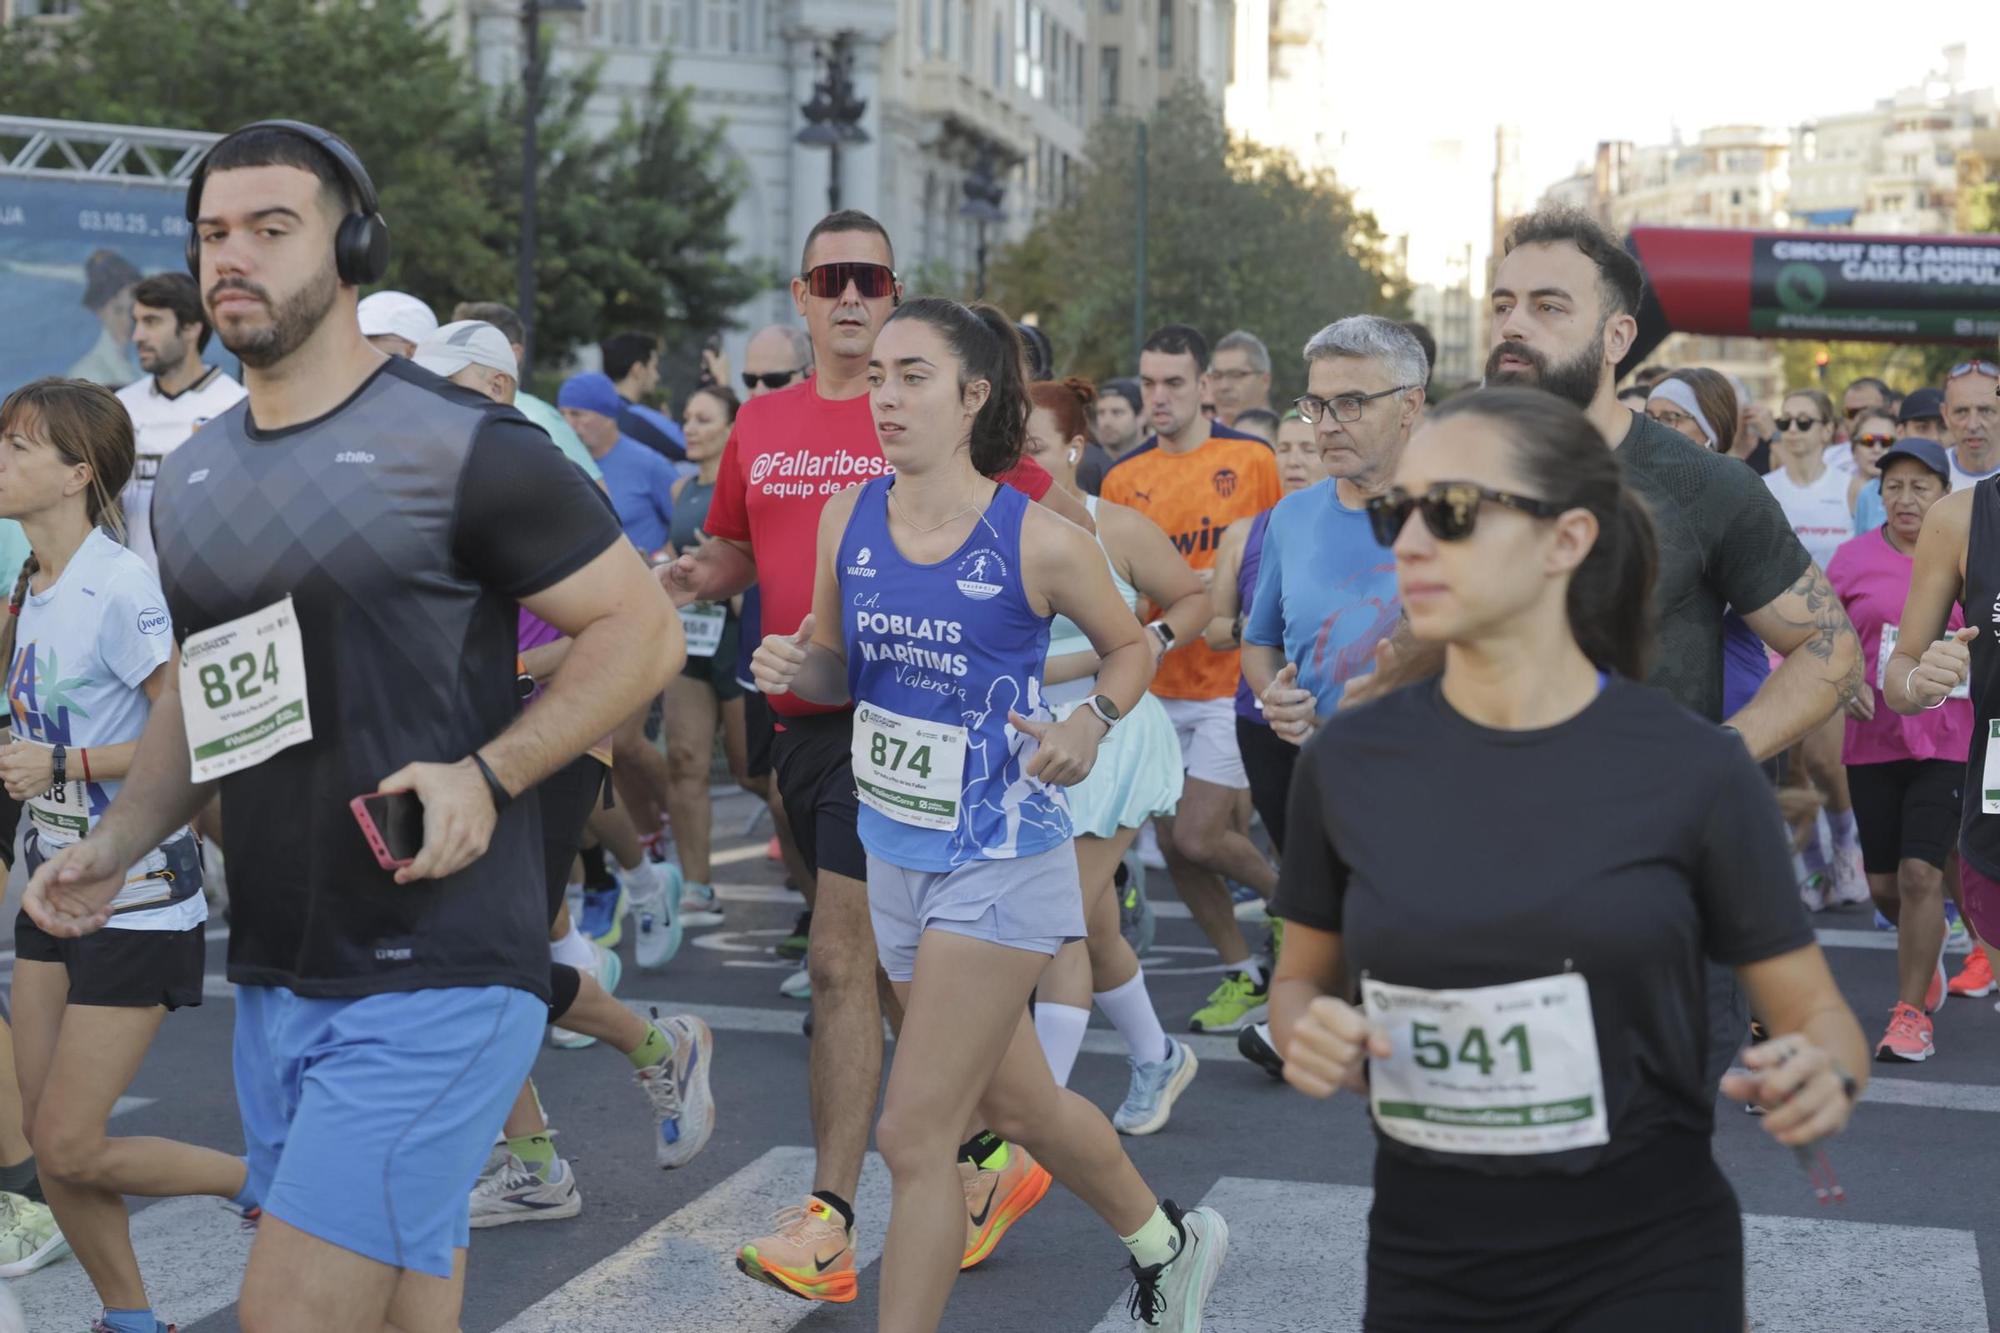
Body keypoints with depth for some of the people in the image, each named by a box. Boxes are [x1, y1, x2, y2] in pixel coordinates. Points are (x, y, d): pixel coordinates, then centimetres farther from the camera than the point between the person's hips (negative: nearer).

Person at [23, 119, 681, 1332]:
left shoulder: (464, 447, -9)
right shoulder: (191, 479, 13)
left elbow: (644, 630, -8)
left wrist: (488, 774, -20)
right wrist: (119, 843, 7)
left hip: (436, 973, -7)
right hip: (274, 980, 7)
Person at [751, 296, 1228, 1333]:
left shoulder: (1037, 542, -15)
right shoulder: (848, 518, -1)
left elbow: (1131, 645, 2)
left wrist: (1089, 724, -17)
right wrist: (794, 666, -11)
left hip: (998, 860, -6)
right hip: (893, 850, 6)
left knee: (914, 1134, -7)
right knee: (1014, 1102, 21)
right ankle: (1167, 1241, 47)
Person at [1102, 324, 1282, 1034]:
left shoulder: (1250, 459, -3)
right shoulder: (1122, 477, 5)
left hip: (1232, 682, -4)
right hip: (1159, 688, 4)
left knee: (1199, 837, -11)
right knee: (1173, 845, 5)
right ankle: (1245, 976, 21)